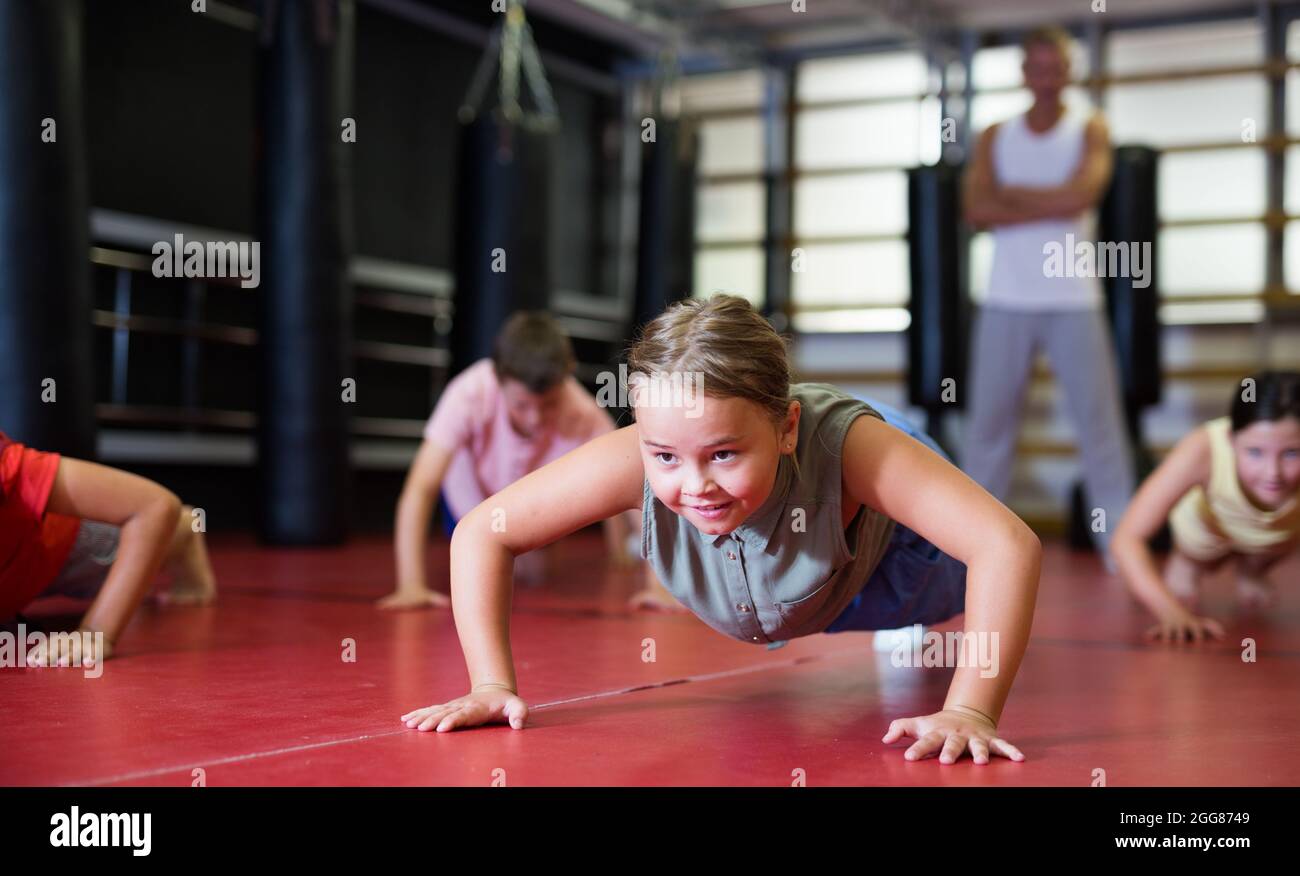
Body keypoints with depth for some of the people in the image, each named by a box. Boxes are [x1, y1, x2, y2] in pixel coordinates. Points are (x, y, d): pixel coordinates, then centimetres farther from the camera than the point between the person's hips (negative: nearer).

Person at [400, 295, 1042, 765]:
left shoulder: (844, 445, -51)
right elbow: (482, 535, -34)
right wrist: (493, 686, -38)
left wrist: (970, 712, -62)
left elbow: (1009, 546, -57)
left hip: (874, 569, -2)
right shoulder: (637, 459, -44)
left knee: (939, 586, 34)